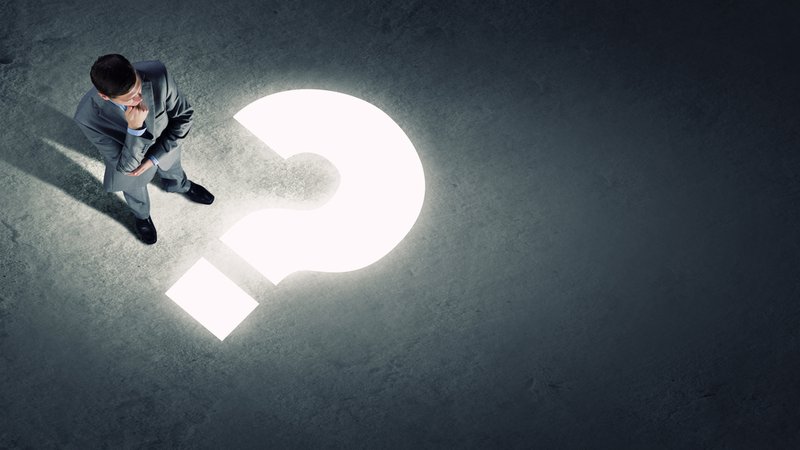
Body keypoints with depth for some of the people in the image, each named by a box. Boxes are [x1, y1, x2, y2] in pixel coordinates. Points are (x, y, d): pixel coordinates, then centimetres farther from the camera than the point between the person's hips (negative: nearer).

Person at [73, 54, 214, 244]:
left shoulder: (157, 74, -39)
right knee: (136, 196, 32)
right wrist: (134, 128, -50)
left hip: (164, 150, 2)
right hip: (130, 165, -1)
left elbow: (183, 116, -21)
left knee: (173, 174, 36)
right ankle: (142, 217, 67)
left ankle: (182, 187, 72)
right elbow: (125, 166, -33)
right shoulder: (88, 117, -42)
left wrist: (153, 158, -22)